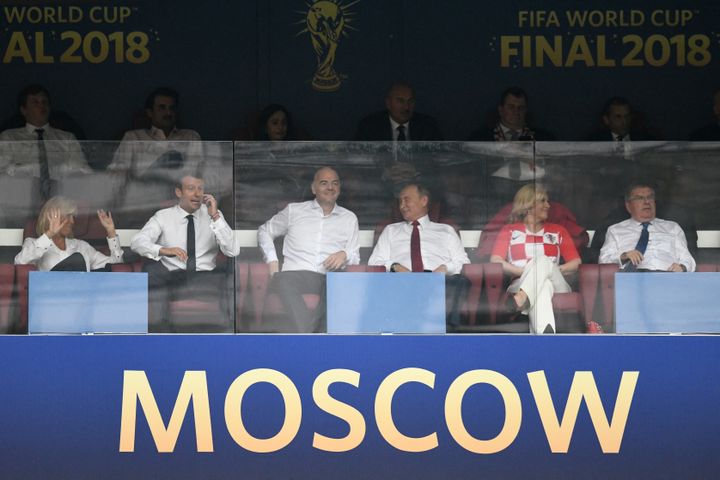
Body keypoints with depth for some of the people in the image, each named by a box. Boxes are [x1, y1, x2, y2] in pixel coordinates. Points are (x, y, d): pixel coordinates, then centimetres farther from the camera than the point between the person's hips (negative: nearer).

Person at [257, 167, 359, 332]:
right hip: (293, 275, -1)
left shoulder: (349, 218, 25)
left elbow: (355, 257, 23)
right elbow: (264, 231, 29)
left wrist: (344, 255, -3)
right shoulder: (294, 210, 21)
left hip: (331, 280, 2)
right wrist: (272, 262, 11)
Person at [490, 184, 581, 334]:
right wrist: (525, 271, -10)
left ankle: (521, 300, -66)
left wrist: (554, 270, -5)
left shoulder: (558, 231, 28)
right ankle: (546, 334, -71)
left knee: (543, 261, -34)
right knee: (541, 288, -40)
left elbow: (576, 263, 16)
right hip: (520, 285, -1)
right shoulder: (509, 231, 22)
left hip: (555, 285, 1)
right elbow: (495, 261, 5)